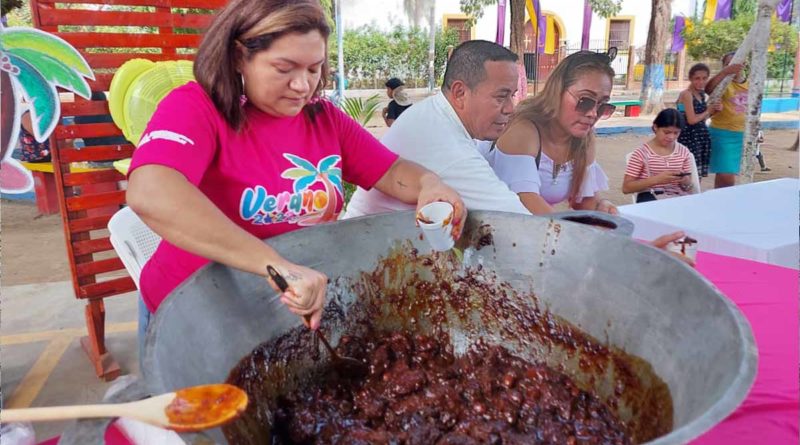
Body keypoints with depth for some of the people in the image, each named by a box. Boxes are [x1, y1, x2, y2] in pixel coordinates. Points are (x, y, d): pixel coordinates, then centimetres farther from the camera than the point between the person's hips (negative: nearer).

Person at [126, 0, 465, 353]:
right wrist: (276, 264, -43)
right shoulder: (196, 107, -17)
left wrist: (429, 185, -17)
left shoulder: (325, 118, 3)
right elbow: (149, 194, -35)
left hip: (304, 309, 4)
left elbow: (393, 172, 7)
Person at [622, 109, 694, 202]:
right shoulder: (642, 153, -4)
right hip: (651, 198, -4)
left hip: (677, 196, 4)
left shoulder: (683, 151, 9)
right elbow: (626, 188, -9)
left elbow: (688, 186, 17)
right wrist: (656, 179, -19)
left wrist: (686, 182, -8)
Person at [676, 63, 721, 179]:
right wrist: (708, 111, -4)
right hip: (689, 137, -9)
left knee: (698, 175, 12)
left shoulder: (701, 94, 13)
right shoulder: (686, 94, -13)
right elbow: (692, 119, -19)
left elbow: (702, 118, 19)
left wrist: (714, 110, 2)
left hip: (701, 136, 9)